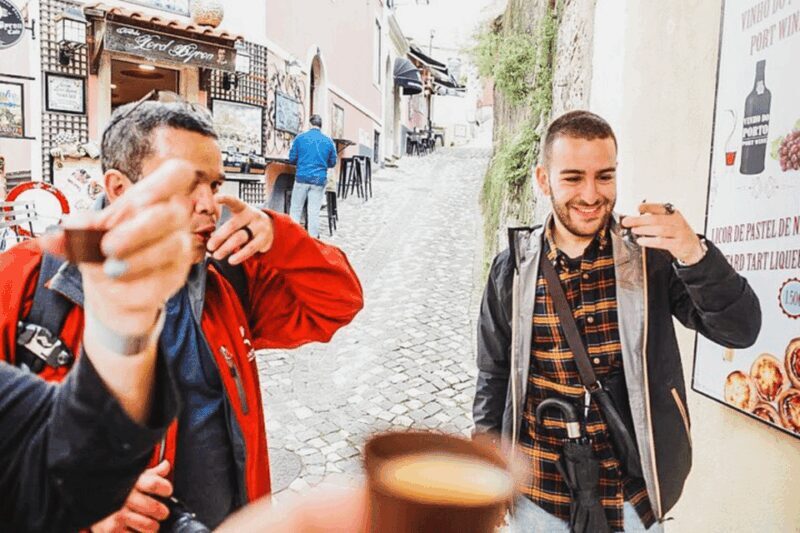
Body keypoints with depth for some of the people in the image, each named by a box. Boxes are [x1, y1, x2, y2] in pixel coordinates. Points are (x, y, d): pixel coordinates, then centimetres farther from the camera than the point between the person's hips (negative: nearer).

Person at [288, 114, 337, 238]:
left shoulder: (300, 138, -1)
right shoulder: (328, 141, 3)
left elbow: (292, 159, 4)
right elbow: (332, 163, 12)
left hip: (302, 178, -1)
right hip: (319, 180, 1)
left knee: (296, 210, 8)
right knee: (314, 212, 6)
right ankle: (313, 238, 11)